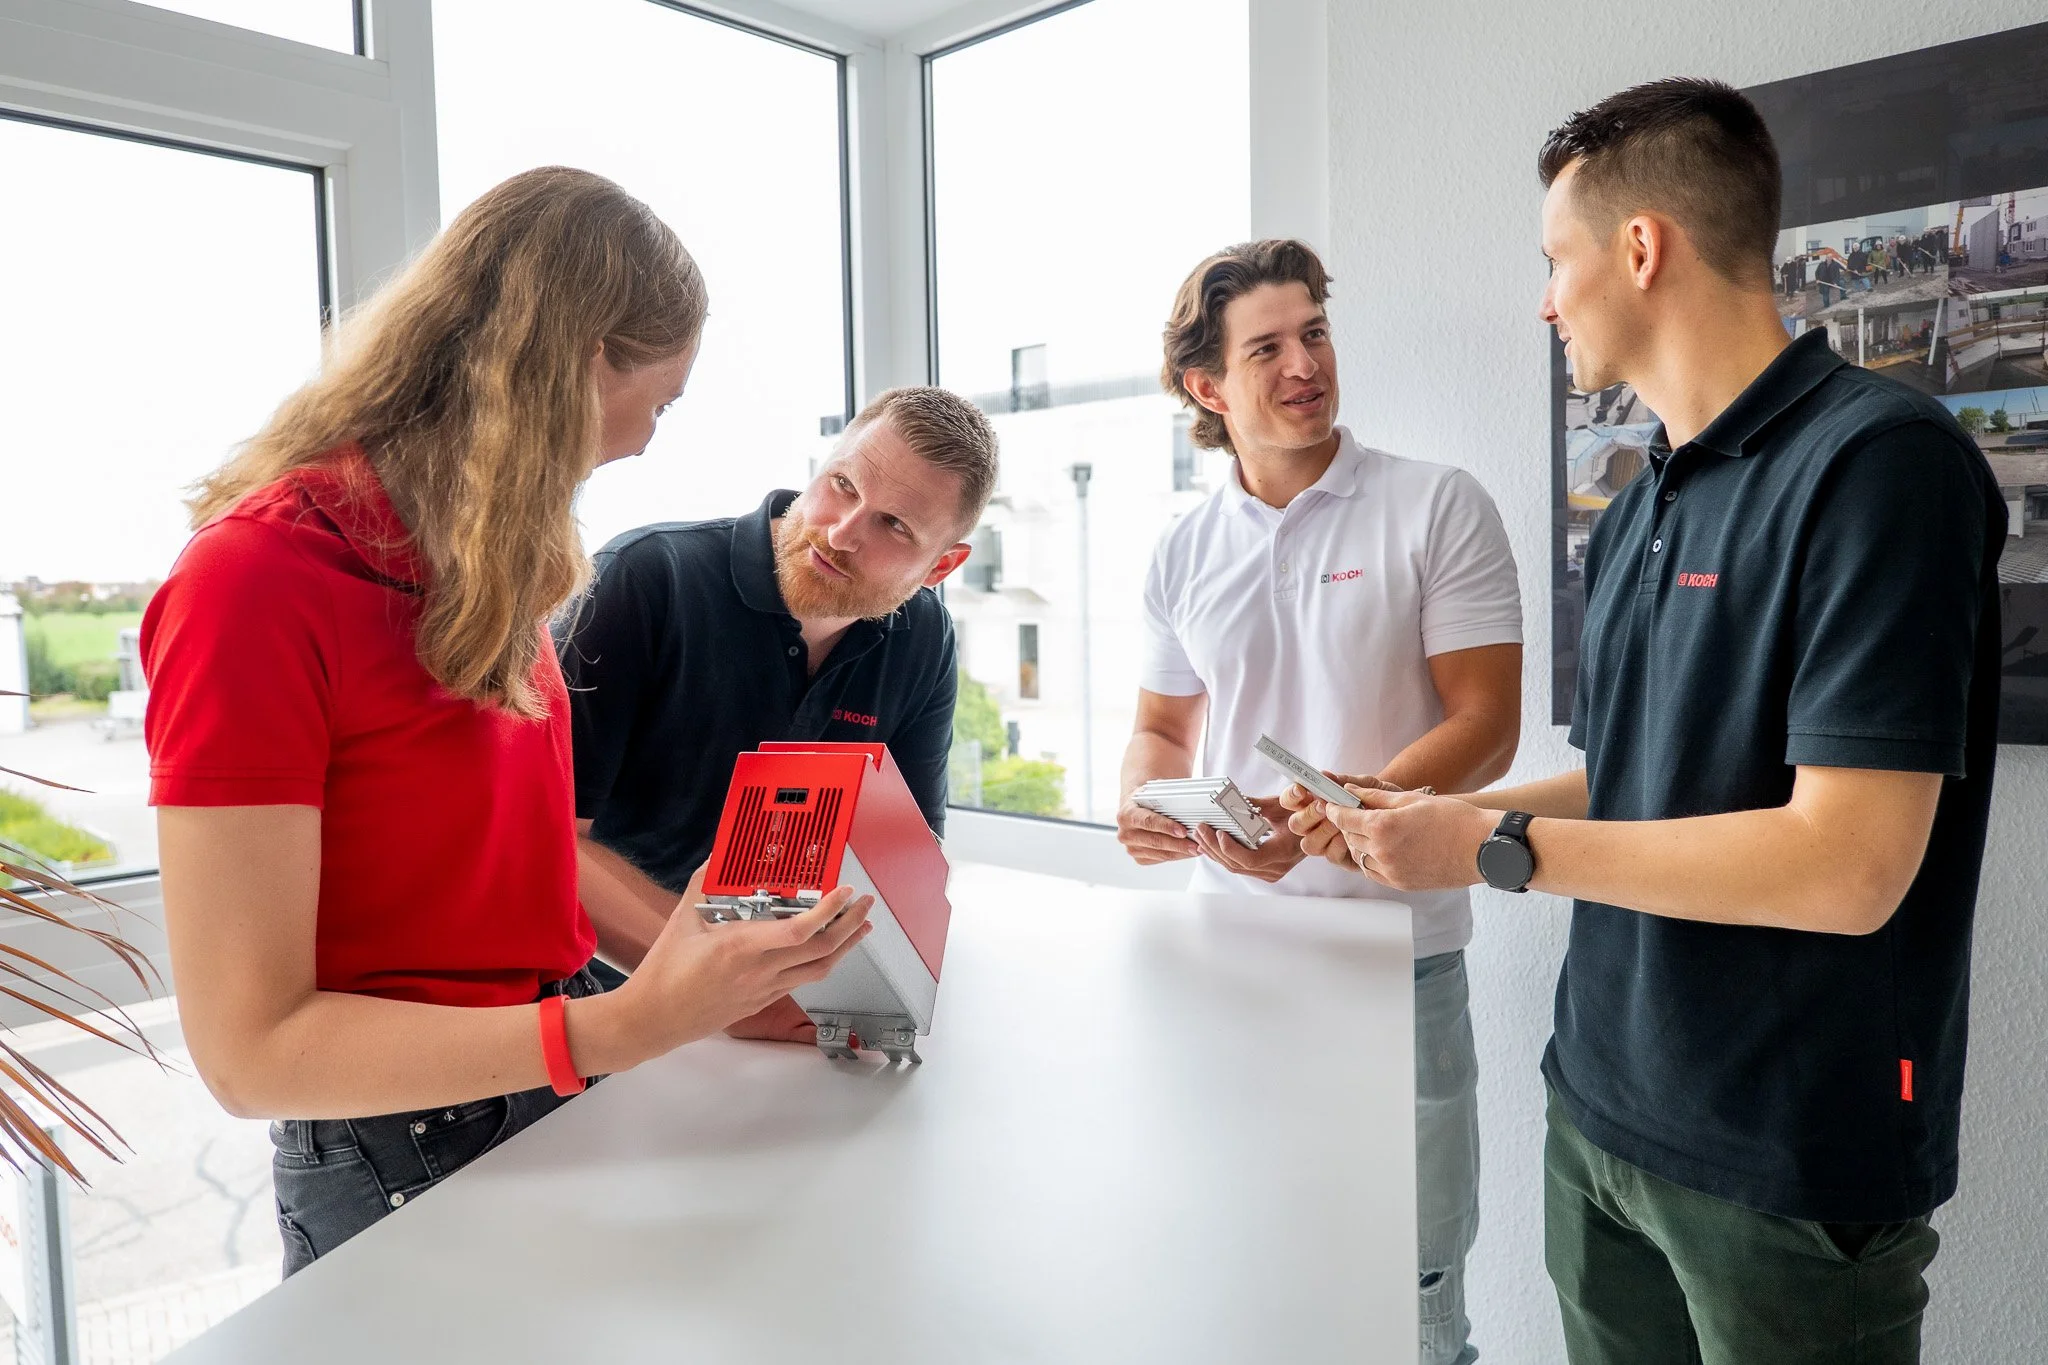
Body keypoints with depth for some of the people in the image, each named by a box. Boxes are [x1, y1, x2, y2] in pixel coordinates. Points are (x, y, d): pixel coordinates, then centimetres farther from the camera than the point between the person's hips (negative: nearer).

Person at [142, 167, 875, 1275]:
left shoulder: (500, 562, 1)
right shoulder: (256, 581, -22)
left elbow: (516, 841, 6)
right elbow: (250, 1049, -22)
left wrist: (716, 970, -3)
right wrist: (624, 1027, -31)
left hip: (563, 1095, 7)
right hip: (399, 1169, -7)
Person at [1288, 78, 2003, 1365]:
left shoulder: (1877, 461, -17)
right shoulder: (1640, 509, 7)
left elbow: (1846, 868, -24)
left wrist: (1496, 847, -18)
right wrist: (1429, 821, 7)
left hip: (1788, 1159, -7)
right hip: (1600, 1110, 7)